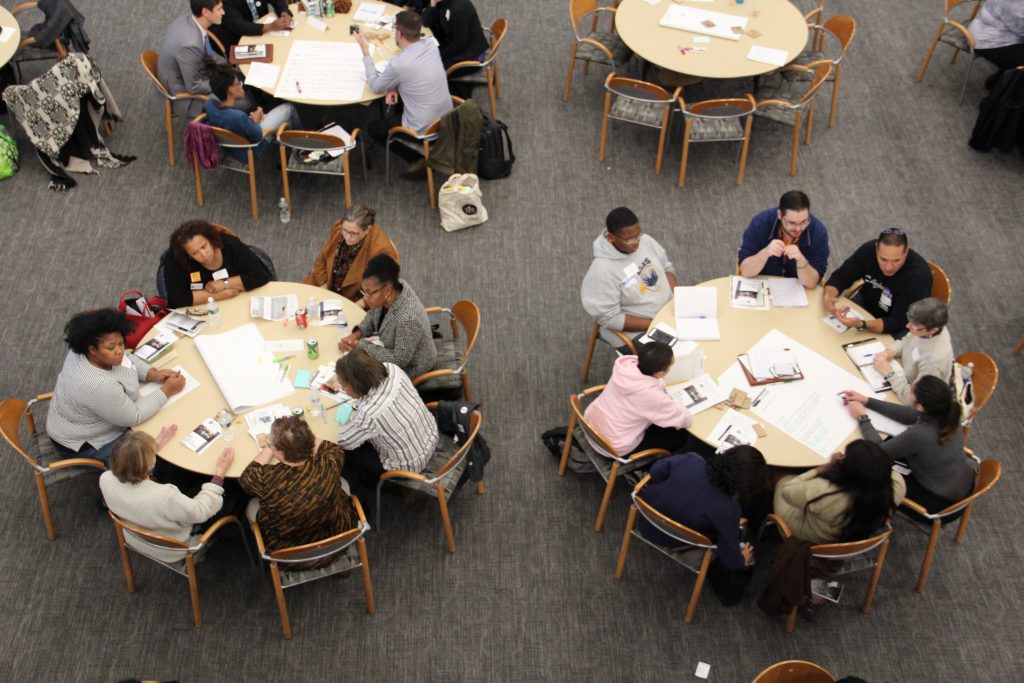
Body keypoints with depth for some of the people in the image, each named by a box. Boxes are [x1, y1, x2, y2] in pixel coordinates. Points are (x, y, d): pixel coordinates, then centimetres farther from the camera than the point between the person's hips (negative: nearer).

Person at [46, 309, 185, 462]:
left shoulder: (83, 351, -15)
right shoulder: (99, 386, -40)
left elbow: (127, 359, 3)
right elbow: (134, 417, -27)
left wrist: (153, 375, -11)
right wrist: (167, 391, -21)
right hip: (83, 442, -8)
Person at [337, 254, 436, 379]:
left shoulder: (408, 319, -40)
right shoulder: (393, 287, -18)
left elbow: (400, 360, -29)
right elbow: (373, 314, 3)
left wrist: (362, 346, -25)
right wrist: (356, 334, -13)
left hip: (409, 367, -7)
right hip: (393, 350, 7)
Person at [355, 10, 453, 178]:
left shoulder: (398, 64, -25)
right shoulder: (431, 46, -6)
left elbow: (376, 86, -5)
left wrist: (366, 53, 2)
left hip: (424, 130, -7)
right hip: (447, 120, 7)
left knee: (372, 128, 17)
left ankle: (422, 158, 6)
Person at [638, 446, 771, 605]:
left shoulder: (691, 461, -28)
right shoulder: (728, 510, -33)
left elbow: (656, 471, -9)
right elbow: (730, 557, -19)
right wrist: (741, 560, 5)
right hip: (674, 543, -4)